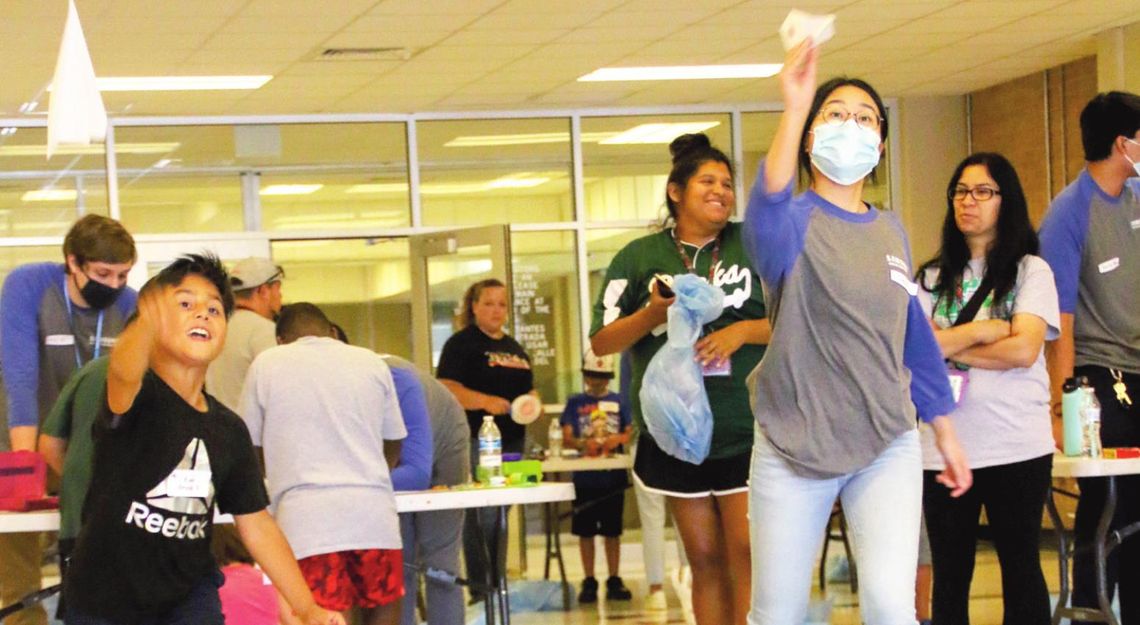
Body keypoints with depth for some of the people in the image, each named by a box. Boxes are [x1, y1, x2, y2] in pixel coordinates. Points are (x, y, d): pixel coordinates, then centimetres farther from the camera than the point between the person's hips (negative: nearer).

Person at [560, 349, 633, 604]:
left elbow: (630, 432, 3)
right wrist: (583, 444, -22)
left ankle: (614, 581, 14)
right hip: (585, 477, 0)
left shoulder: (618, 402, 6)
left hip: (613, 477, 0)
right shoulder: (575, 403, 5)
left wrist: (619, 439, -19)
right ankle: (589, 582, 13)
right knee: (585, 531, 5)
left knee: (612, 531, 6)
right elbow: (567, 438, -2)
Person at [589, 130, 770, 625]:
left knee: (748, 555, -9)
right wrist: (654, 313, -11)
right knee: (705, 560, 7)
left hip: (746, 431, -2)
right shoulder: (640, 257, 7)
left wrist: (744, 330, -13)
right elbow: (601, 343, 5)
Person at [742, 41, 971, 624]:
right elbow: (766, 216, -33)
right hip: (794, 446, -3)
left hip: (887, 445, 3)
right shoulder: (795, 221, -6)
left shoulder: (890, 230, 10)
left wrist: (945, 434, 18)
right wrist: (794, 108, -46)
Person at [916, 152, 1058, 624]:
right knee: (950, 575, 9)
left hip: (1017, 446, -3)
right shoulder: (933, 277, 10)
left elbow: (1024, 350, -12)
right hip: (943, 446, 3)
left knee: (1020, 568, 6)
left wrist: (948, 345, -7)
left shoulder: (1031, 271, 2)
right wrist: (981, 330, -11)